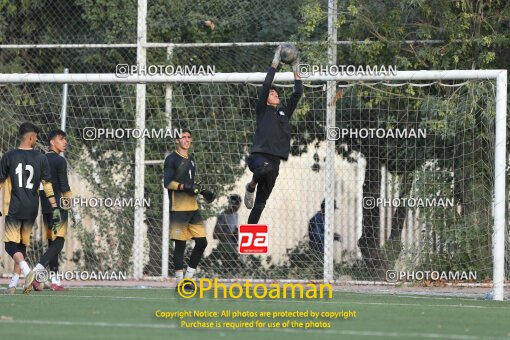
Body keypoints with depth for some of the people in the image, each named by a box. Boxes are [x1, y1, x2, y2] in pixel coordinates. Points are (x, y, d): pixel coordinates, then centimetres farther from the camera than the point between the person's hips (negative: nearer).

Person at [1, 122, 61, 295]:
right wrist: (55, 208, 3)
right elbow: (47, 185, 0)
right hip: (32, 209, 3)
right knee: (22, 245, 13)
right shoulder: (40, 158, 1)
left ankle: (27, 270, -29)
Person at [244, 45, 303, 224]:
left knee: (260, 204, 5)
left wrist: (296, 71, 8)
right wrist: (275, 64, -3)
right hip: (259, 155, -5)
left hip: (275, 160, 5)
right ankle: (251, 187, -11)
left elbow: (297, 94, 15)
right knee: (266, 167, -42)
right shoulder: (262, 110, 7)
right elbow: (266, 86, -2)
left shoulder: (284, 112, 20)